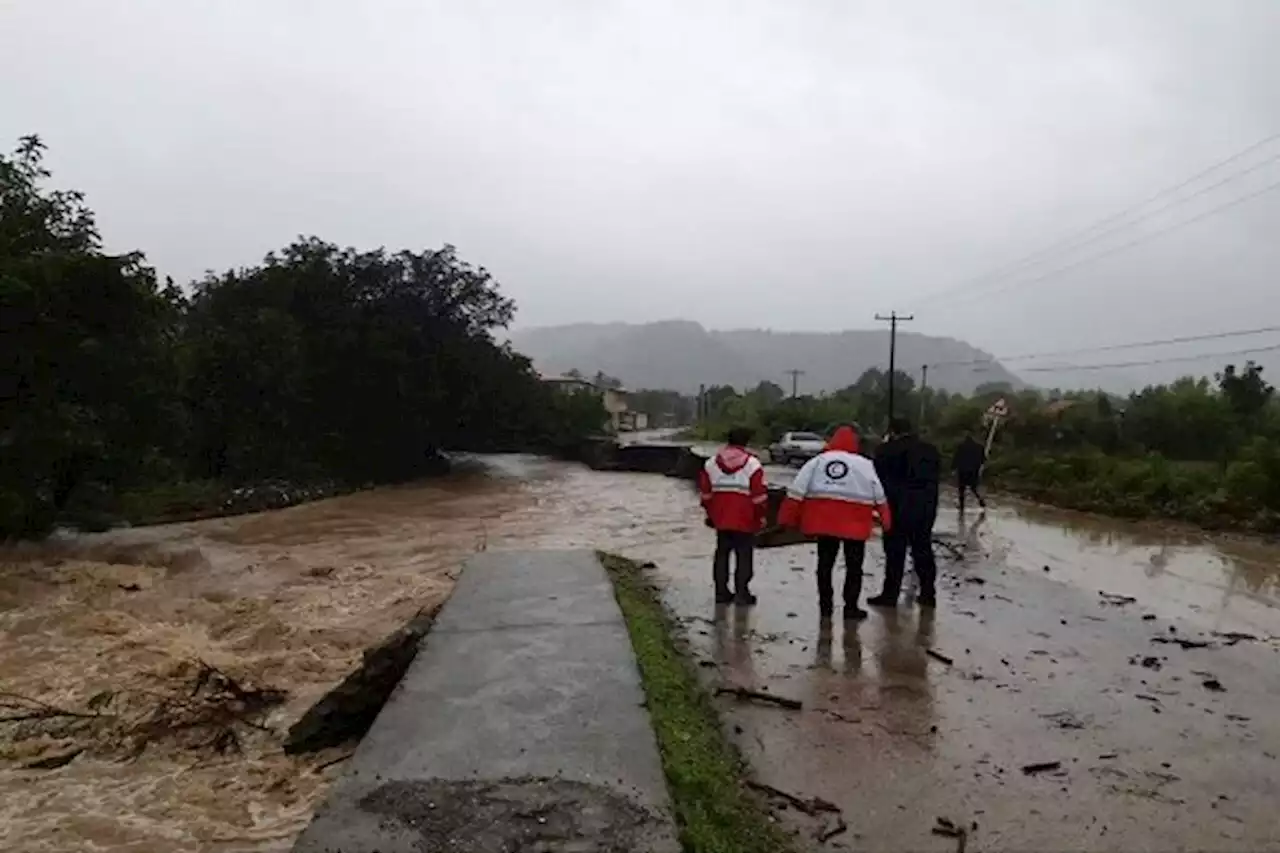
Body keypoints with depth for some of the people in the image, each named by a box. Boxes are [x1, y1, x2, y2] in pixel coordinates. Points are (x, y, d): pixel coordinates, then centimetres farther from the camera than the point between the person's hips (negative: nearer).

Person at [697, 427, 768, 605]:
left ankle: (721, 591, 17)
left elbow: (705, 492, 8)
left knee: (722, 554, 14)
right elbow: (759, 494, -11)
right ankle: (741, 592, 4)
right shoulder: (752, 464, -10)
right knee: (744, 556, 5)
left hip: (720, 519, 4)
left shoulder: (711, 463, 3)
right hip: (745, 520, -4)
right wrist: (760, 517, 1)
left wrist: (710, 513, 18)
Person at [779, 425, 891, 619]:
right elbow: (878, 495, 4)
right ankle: (851, 607, 9)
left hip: (824, 521, 2)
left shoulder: (817, 461, 3)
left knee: (825, 564, 13)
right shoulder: (864, 465, -1)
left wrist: (788, 518, 3)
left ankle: (825, 605, 17)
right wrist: (884, 518, 16)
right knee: (854, 566, 10)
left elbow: (797, 491, -1)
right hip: (854, 524, -2)